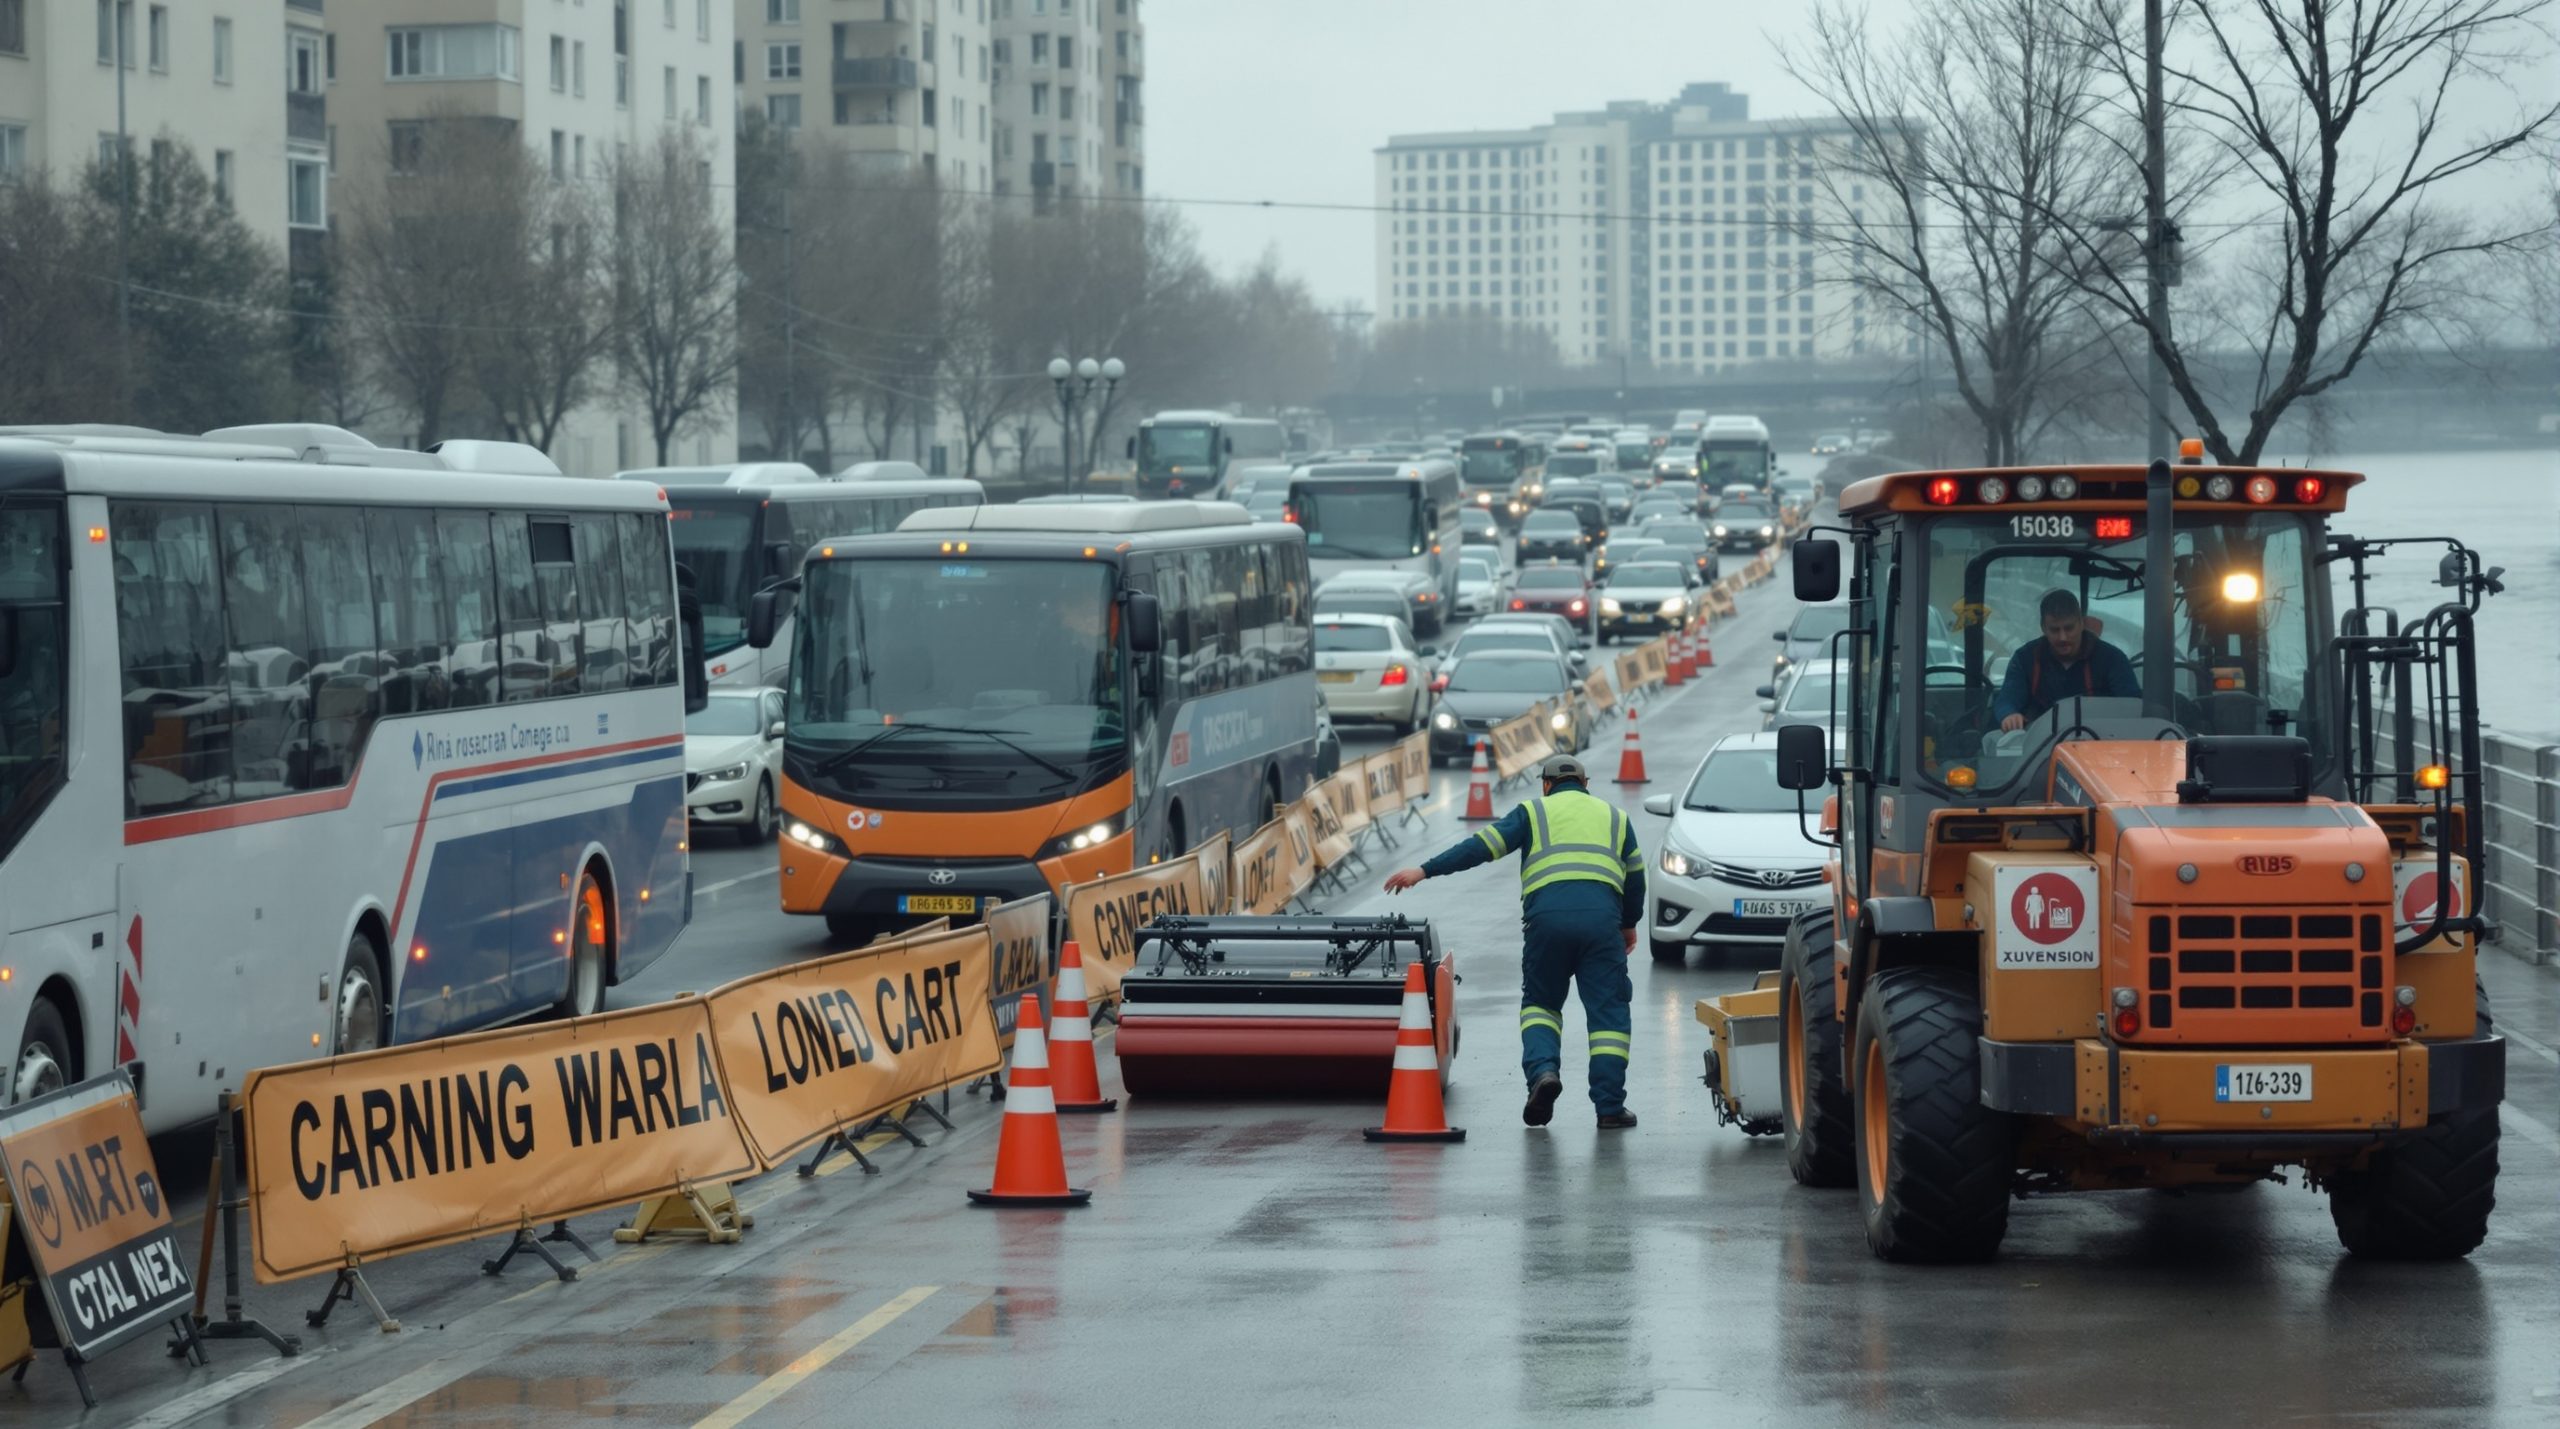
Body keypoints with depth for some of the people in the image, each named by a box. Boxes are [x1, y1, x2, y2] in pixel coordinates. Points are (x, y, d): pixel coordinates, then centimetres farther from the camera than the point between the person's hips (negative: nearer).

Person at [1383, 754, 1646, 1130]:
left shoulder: (1534, 811, 18)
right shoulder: (1614, 816, 26)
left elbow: (1481, 846, 8)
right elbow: (1635, 877, 26)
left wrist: (1425, 871, 9)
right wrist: (1629, 923, 42)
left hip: (1546, 916, -1)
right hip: (1601, 917, 1)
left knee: (1540, 1002, 17)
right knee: (1608, 1011, 6)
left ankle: (1542, 1070, -9)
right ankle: (1610, 1106, 0)